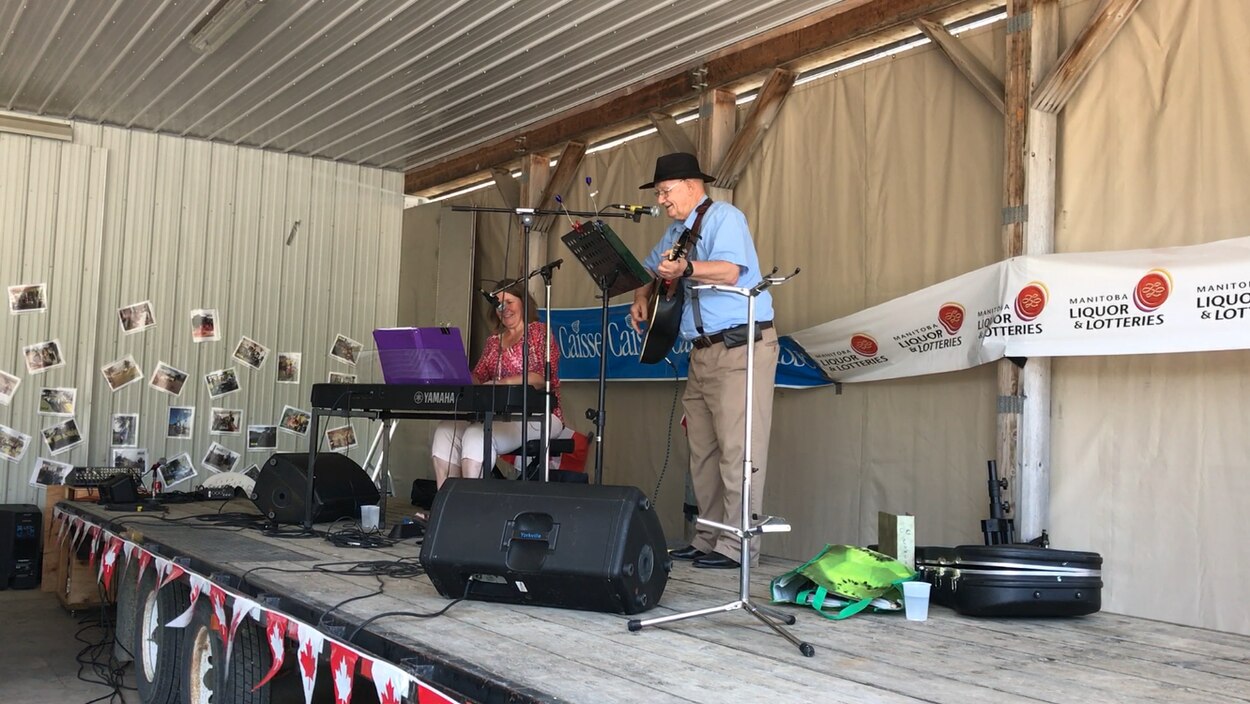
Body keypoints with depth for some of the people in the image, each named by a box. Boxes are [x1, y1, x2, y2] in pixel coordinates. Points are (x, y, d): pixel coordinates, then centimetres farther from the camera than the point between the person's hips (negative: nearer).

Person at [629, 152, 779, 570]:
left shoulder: (724, 217, -7)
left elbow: (729, 271, -23)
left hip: (741, 347, -9)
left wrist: (686, 269, -40)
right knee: (702, 451, 8)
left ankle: (737, 546, -7)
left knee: (737, 449, -9)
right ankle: (707, 540, 14)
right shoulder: (676, 231, 20)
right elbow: (648, 268, 32)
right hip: (703, 351, 9)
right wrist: (641, 297, 12)